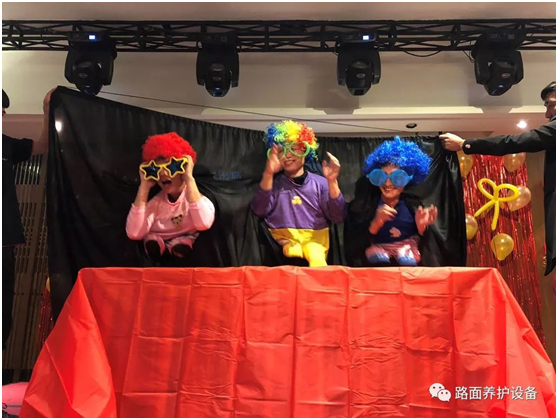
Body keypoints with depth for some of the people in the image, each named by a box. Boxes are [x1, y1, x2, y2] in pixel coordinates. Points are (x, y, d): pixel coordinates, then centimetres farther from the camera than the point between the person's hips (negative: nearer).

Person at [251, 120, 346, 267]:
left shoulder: (320, 182, 12)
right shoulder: (273, 182, 13)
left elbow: (337, 217, 2)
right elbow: (259, 211, -6)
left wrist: (332, 182, -11)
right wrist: (268, 174, -16)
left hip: (314, 239, 1)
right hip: (282, 239, 0)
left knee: (316, 260, -30)